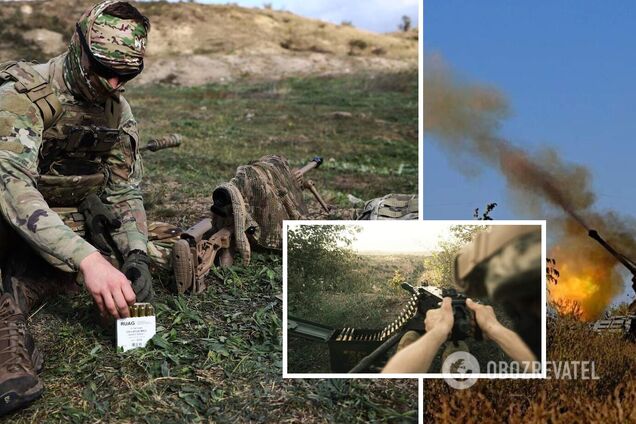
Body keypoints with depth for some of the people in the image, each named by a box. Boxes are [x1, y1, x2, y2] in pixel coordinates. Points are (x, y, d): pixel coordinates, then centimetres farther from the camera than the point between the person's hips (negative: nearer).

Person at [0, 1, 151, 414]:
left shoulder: (119, 111, -5)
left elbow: (123, 191, -1)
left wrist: (136, 255, -20)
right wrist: (86, 259, -51)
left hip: (62, 223, 6)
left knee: (107, 254, -22)